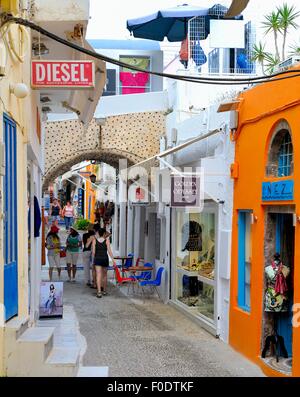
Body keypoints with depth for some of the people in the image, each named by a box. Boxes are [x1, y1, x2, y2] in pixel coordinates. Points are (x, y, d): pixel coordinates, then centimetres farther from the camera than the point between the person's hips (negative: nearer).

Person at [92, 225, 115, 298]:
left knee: (98, 275, -6)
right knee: (104, 275, 17)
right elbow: (109, 251, -8)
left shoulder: (94, 240, -2)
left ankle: (99, 291, -20)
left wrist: (93, 259, 10)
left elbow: (93, 251, -3)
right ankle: (104, 290, 28)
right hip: (105, 259, 1)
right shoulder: (106, 240, -3)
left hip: (97, 259, -1)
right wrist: (113, 260, -5)